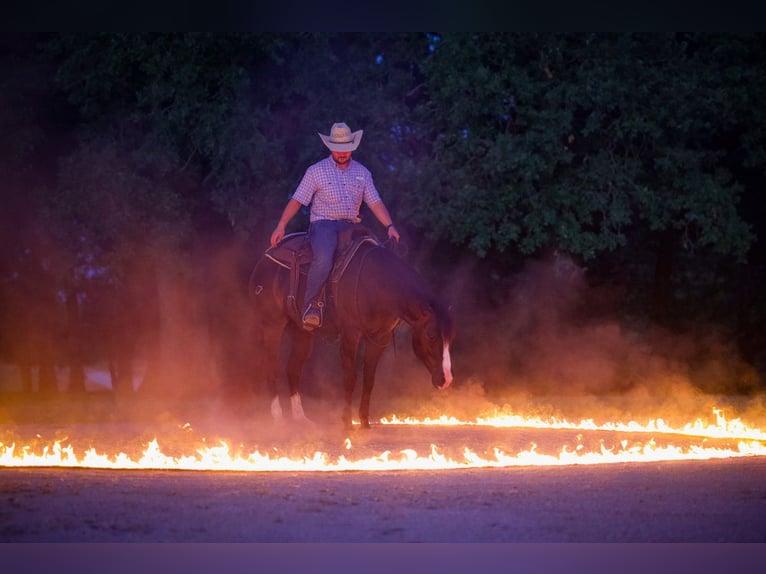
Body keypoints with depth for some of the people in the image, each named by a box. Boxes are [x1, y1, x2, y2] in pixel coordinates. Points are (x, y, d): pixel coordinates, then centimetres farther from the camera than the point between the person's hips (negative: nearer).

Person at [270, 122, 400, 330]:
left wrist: (389, 226, -3)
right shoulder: (316, 171, 4)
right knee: (324, 258, -34)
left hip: (351, 226, 4)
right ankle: (311, 304, -24)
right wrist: (281, 226, -8)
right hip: (323, 224, -4)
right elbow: (297, 200, 2)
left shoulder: (362, 172, 14)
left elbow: (375, 203, 12)